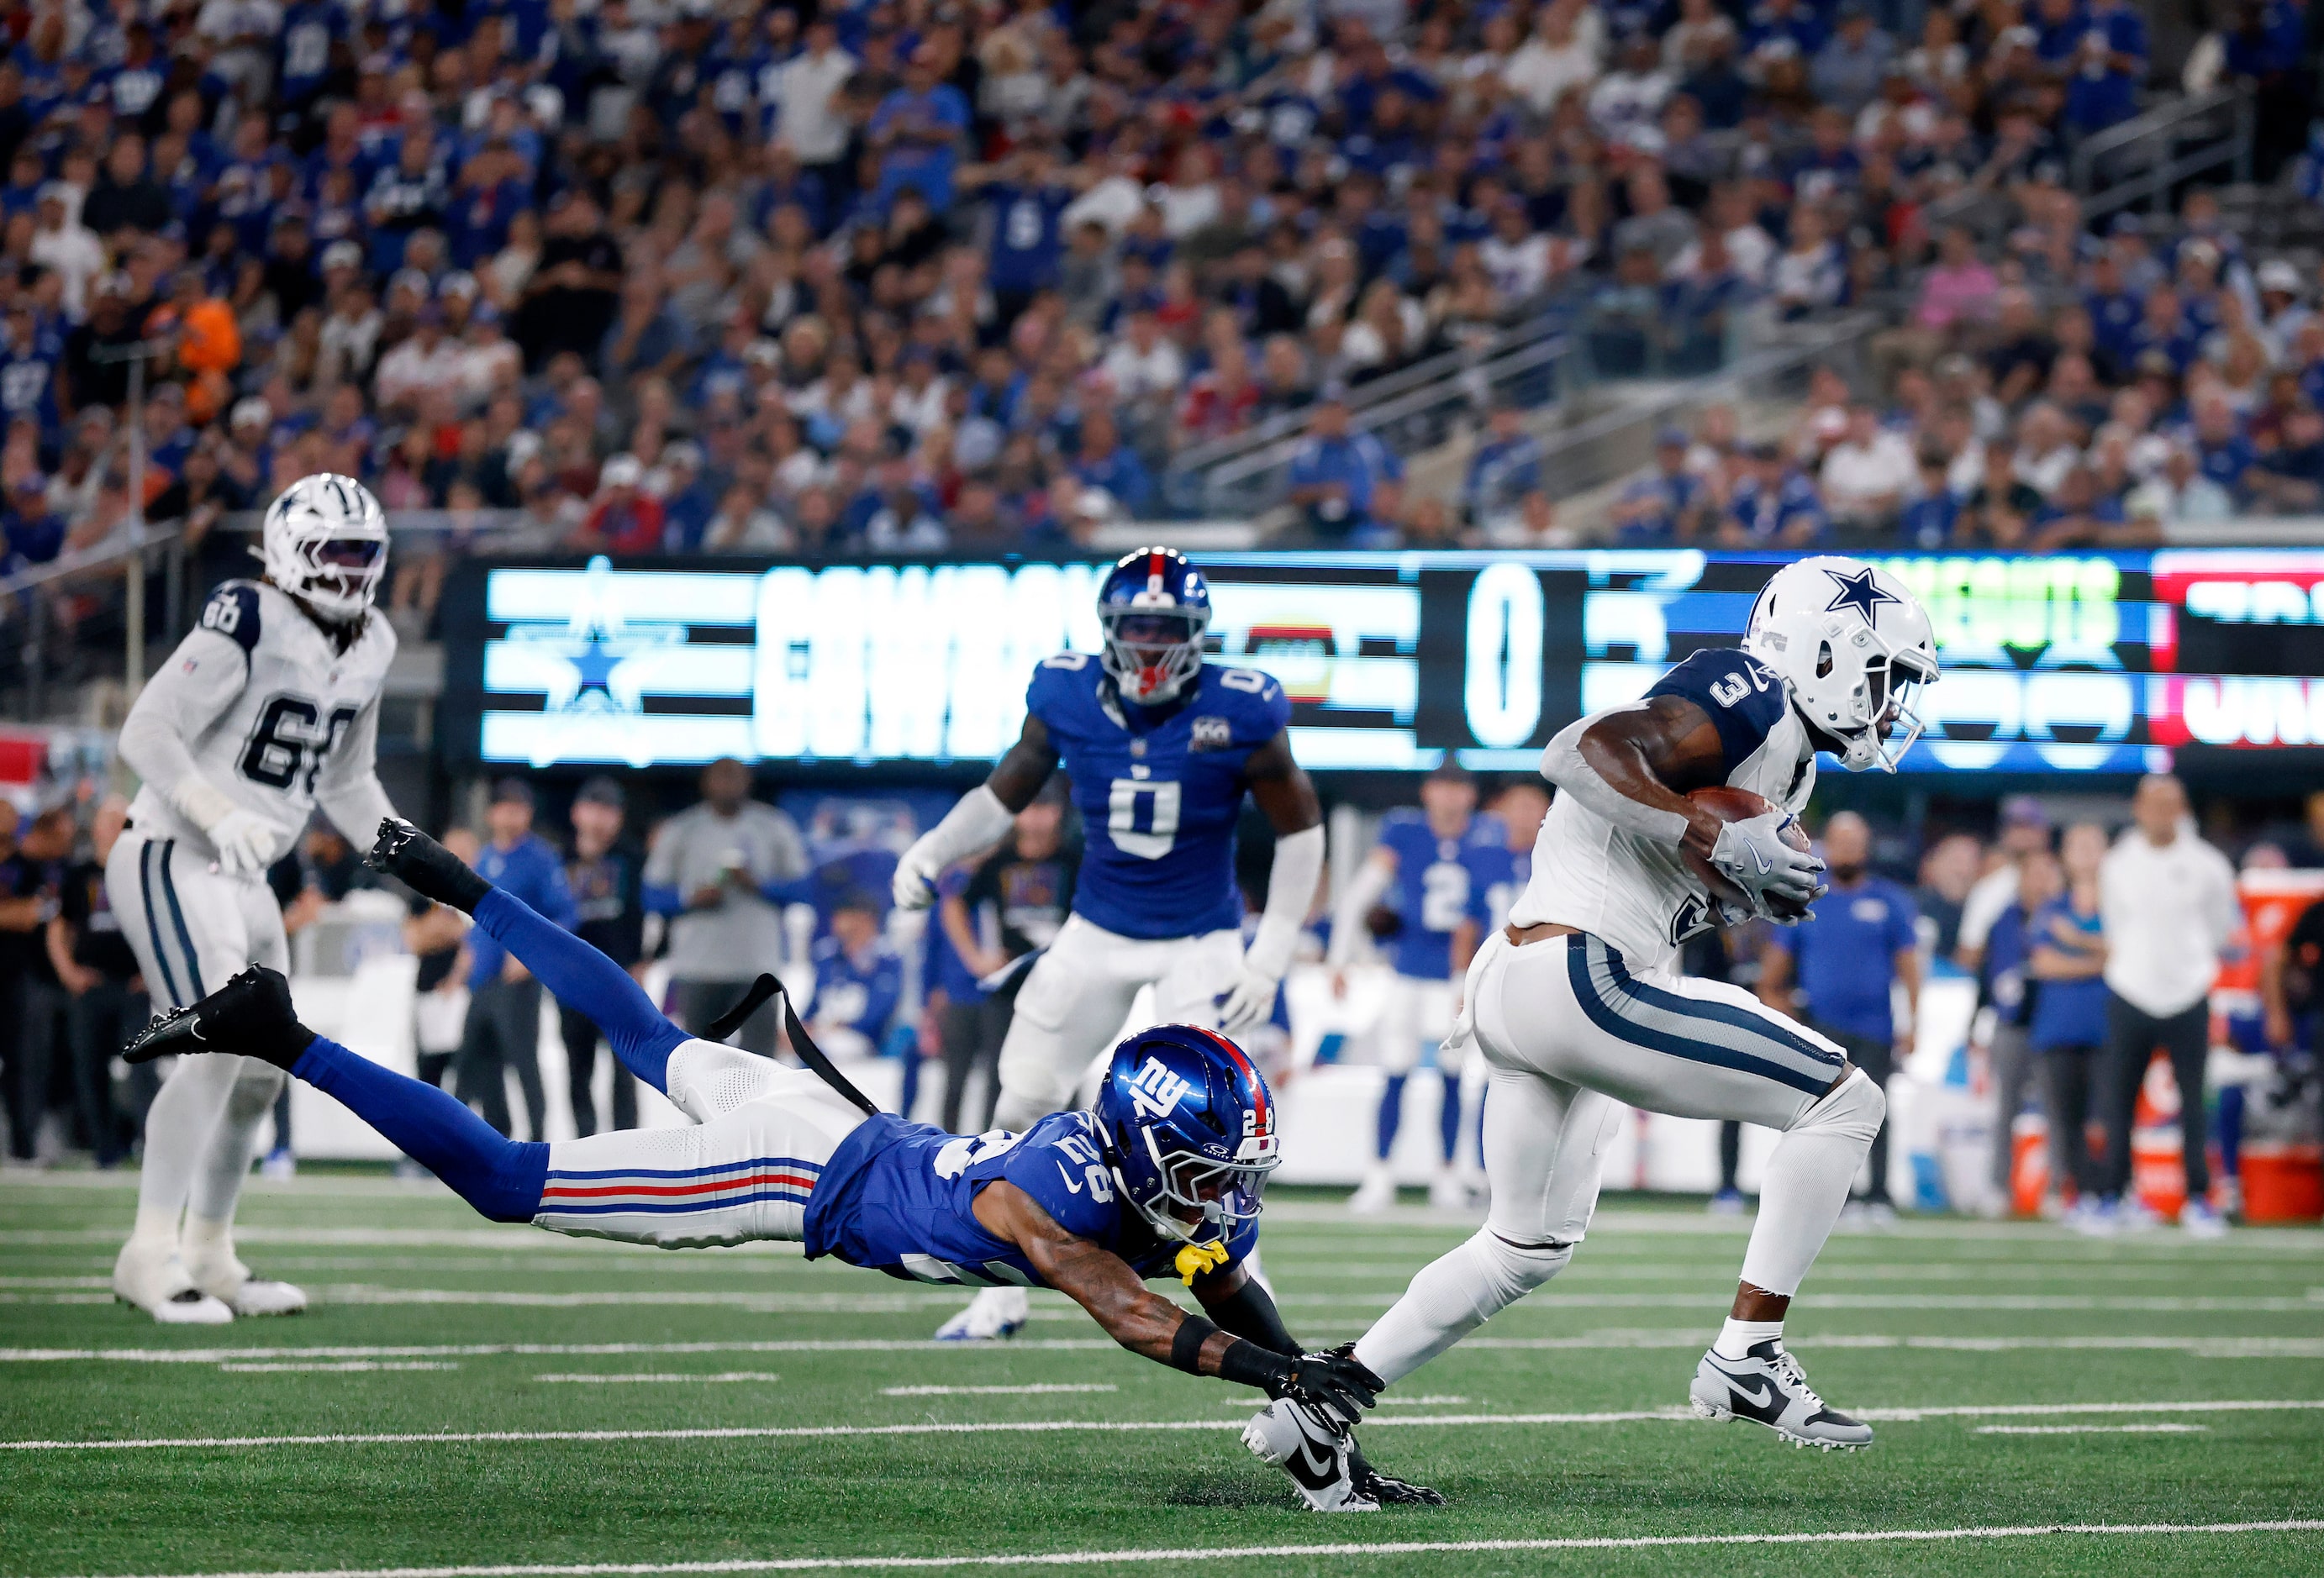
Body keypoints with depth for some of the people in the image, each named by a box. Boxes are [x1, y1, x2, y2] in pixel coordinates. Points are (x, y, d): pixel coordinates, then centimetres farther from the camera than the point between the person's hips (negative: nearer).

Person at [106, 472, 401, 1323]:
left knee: (261, 1070, 11)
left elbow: (347, 781, 21)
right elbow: (146, 733, -20)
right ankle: (151, 1252, -18)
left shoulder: (368, 648, 9)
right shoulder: (248, 623, -17)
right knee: (219, 1045, -21)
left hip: (243, 878, 9)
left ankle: (208, 1253, 25)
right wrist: (219, 816, -31)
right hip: (170, 860, -9)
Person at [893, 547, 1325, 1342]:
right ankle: (1002, 1295, 19)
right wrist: (932, 851, -8)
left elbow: (1299, 828, -8)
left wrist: (1271, 955, -11)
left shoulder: (1239, 713, -18)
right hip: (1098, 933, 4)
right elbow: (1007, 793, 6)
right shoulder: (1068, 696, -10)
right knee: (1023, 1105, 5)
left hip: (1200, 941, -4)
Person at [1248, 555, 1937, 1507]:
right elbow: (1586, 750, -23)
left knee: (1528, 1247, 24)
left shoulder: (1780, 746, 20)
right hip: (1577, 975, -11)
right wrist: (1717, 841, -28)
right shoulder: (1753, 697, -10)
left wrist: (1752, 883, 6)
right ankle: (1745, 1361, -6)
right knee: (1843, 1101, -7)